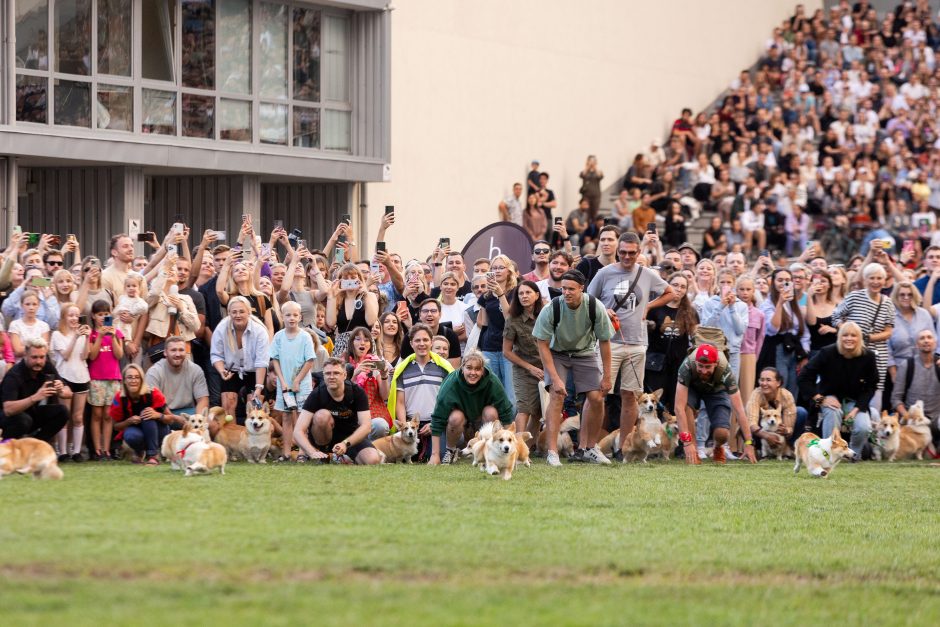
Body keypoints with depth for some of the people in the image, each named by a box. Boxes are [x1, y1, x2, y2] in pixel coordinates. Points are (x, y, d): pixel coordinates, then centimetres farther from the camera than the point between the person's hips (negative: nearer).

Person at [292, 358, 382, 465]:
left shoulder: (357, 392, -16)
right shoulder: (317, 395, -19)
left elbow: (366, 426, -23)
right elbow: (298, 431, -26)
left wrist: (345, 444, -40)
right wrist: (312, 452, -43)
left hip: (351, 437, 1)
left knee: (373, 460, -27)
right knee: (322, 415, -32)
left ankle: (347, 458, 5)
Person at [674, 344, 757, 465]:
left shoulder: (725, 371, -37)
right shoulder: (687, 367, -39)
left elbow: (739, 410, -34)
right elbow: (679, 407, -42)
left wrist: (748, 443, -37)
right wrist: (687, 442, -48)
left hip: (717, 390, 0)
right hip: (693, 388, 0)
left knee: (722, 434, -22)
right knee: (686, 404, -35)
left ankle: (718, 448, 16)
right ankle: (692, 454, -19)